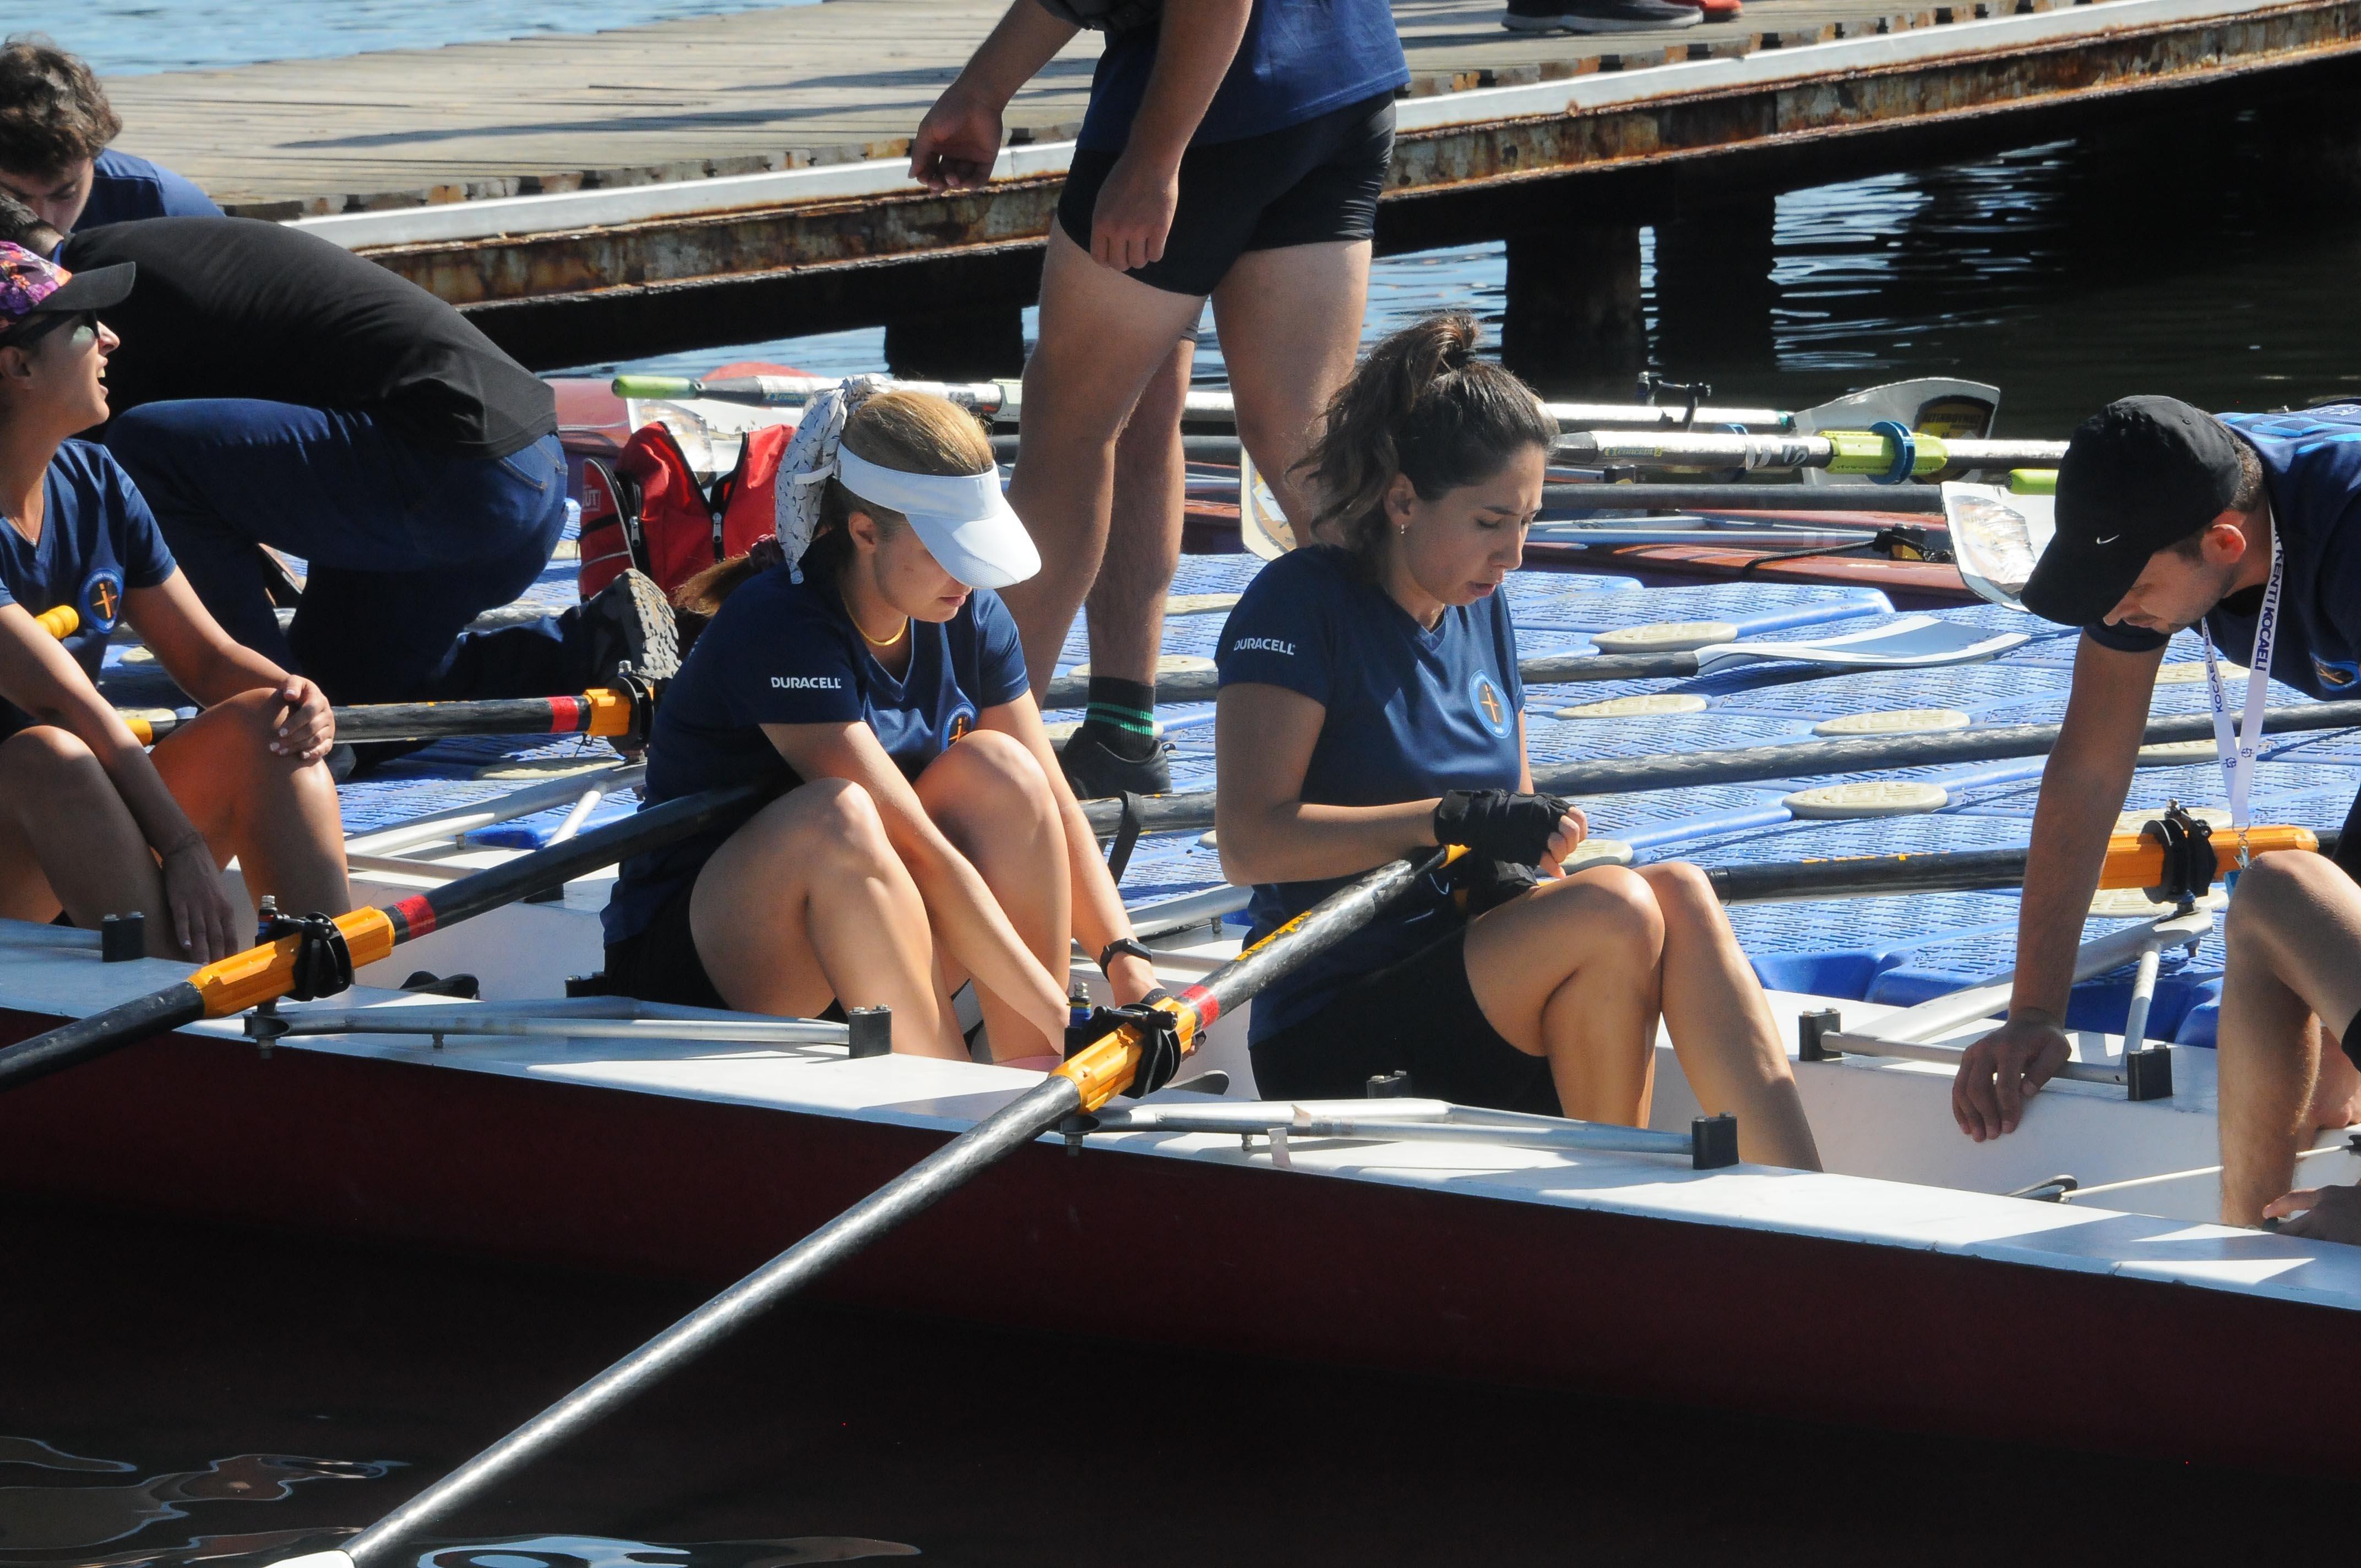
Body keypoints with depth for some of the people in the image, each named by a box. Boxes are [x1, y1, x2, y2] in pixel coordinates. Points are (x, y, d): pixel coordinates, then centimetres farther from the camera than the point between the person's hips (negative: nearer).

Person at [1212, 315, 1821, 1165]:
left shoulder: (1481, 609, 15)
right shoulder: (1300, 603, -9)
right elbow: (1249, 843, -20)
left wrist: (1537, 845, -2)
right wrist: (1454, 821, -25)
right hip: (1331, 1038, -7)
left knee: (1679, 895, -21)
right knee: (1616, 910, -28)